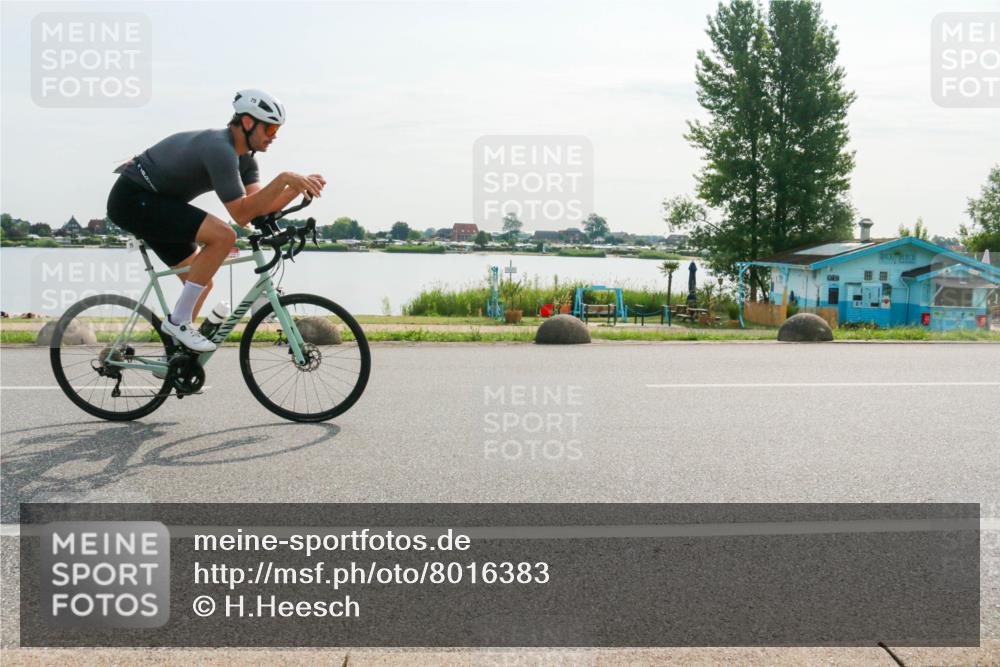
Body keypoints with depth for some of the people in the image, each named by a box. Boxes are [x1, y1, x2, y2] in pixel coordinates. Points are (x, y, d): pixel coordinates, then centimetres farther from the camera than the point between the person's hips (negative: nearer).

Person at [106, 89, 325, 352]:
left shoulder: (244, 157, 5)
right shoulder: (220, 149, -25)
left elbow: (259, 207, -5)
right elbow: (242, 214, -29)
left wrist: (299, 187, -15)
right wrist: (284, 179, -33)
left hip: (150, 202, 10)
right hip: (133, 199, -10)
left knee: (202, 283, 10)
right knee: (223, 235, -25)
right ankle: (178, 320, -16)